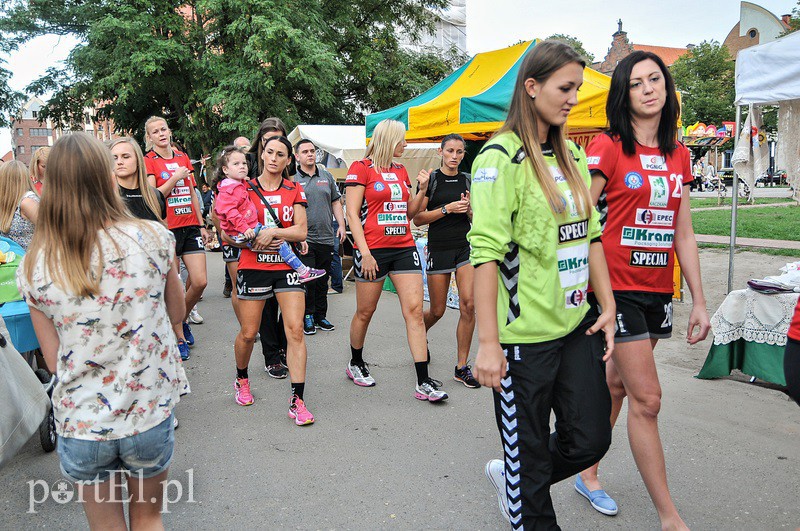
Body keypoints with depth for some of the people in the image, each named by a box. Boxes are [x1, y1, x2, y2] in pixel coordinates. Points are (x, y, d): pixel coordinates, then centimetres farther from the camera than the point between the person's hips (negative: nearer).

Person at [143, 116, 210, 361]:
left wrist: (202, 225, 16)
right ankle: (180, 338, 13)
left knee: (200, 281, -1)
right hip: (167, 228, -4)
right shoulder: (148, 161, -1)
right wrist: (175, 178, -13)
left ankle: (183, 319, 27)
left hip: (190, 226, 5)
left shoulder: (183, 158, 14)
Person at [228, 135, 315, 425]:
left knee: (295, 330, -10)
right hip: (253, 267, 0)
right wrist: (250, 240, -12)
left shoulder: (294, 190, 7)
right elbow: (228, 231, 5)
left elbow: (301, 231, -2)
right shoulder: (246, 189, 4)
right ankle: (241, 378, 37)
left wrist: (273, 232, -17)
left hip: (287, 267, 1)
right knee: (248, 333, 6)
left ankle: (297, 400, -5)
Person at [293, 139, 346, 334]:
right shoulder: (292, 179, 0)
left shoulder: (327, 176, 13)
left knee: (323, 281, 10)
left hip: (326, 238, 4)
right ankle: (307, 316, 9)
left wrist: (341, 225, 5)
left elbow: (336, 202, 17)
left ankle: (321, 315, 21)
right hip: (304, 238, -4)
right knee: (308, 280, -5)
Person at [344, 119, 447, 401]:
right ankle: (355, 364, 33)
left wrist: (422, 189, 4)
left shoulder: (401, 170, 15)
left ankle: (423, 383, -2)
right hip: (373, 249, -5)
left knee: (415, 309, -4)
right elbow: (352, 213, -8)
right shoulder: (361, 168, -3)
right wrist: (365, 252, -15)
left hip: (404, 247, 5)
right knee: (365, 312, 8)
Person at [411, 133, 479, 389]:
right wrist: (447, 209, -15)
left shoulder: (468, 181, 10)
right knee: (437, 311, 5)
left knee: (468, 305, -11)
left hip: (465, 246, 3)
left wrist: (469, 209, -6)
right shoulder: (431, 179, -1)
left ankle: (461, 367, 1)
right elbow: (417, 218, -6)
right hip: (439, 248, -3)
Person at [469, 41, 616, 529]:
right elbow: (486, 252, -17)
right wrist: (489, 342, -20)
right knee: (530, 456, 6)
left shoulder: (572, 154, 12)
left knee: (591, 439, 13)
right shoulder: (502, 157, -11)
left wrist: (609, 305, 10)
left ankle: (509, 476, 37)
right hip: (524, 334, -7)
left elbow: (590, 235, 16)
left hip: (576, 325, 7)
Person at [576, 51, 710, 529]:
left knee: (616, 385, 15)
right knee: (647, 399, -3)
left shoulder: (678, 154, 11)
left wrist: (700, 302, 11)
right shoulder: (608, 147, -6)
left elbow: (684, 234, 12)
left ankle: (588, 474, 32)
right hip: (617, 287, -6)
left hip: (658, 289, 6)